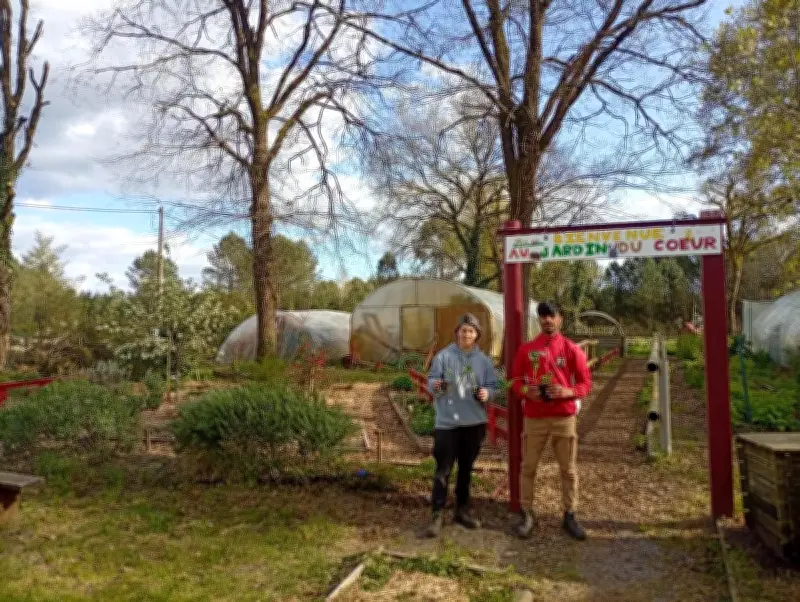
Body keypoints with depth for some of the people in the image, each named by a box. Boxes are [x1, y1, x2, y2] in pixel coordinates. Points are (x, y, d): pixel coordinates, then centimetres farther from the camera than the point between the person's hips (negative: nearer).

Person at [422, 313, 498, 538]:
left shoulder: (484, 360, 5)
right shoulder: (444, 356, -3)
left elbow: (493, 386, 6)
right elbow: (431, 380, -6)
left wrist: (487, 393, -16)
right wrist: (435, 385, -29)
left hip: (474, 422, 3)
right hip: (447, 422, -3)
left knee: (466, 467, 15)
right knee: (443, 469, -4)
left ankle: (463, 509, 27)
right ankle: (437, 514, 2)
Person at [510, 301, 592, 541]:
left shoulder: (572, 349, 1)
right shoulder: (526, 349, 4)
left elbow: (586, 382, 3)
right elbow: (516, 379, 9)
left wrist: (569, 391, -17)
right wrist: (525, 390, -12)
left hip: (564, 417, 0)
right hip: (534, 418, 1)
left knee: (569, 469, 6)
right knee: (528, 467, 4)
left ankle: (570, 517, 19)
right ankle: (527, 515, 17)